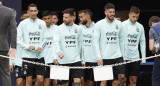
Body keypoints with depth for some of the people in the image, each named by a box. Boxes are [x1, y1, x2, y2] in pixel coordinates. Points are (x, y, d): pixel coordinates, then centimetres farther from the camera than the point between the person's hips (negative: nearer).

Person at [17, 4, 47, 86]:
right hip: (27, 55, -2)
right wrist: (28, 46, -14)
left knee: (40, 79, -4)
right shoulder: (23, 23, 1)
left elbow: (45, 39, 13)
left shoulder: (42, 23, 8)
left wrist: (41, 47, -6)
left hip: (39, 55, 2)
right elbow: (17, 39, -1)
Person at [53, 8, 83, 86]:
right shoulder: (59, 29, -1)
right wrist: (59, 52, -28)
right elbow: (56, 41, -11)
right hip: (63, 61, -1)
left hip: (76, 60, 1)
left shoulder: (77, 29, 7)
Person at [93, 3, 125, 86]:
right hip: (104, 57, -3)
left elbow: (121, 40, 14)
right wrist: (99, 57, -10)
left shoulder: (119, 24, 8)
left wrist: (123, 55, 10)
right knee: (104, 79, -2)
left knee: (121, 76, -5)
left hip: (117, 56, 3)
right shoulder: (99, 24, -3)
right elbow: (96, 41, -4)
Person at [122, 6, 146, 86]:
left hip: (135, 58, 4)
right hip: (124, 58, -4)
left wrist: (143, 58, 7)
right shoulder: (123, 25, -4)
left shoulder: (140, 27, 8)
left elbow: (142, 43, 13)